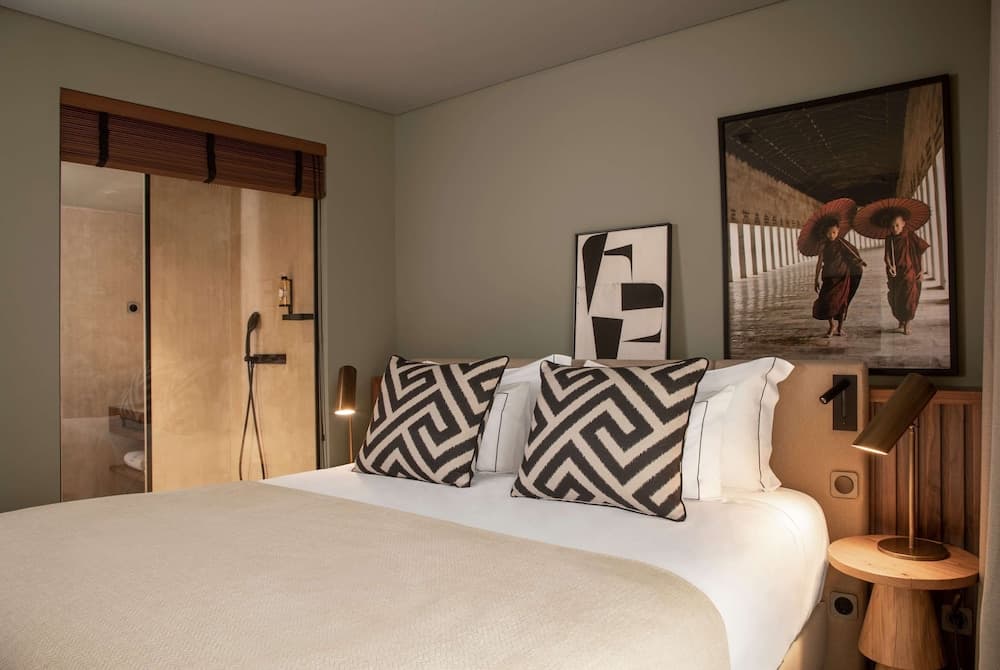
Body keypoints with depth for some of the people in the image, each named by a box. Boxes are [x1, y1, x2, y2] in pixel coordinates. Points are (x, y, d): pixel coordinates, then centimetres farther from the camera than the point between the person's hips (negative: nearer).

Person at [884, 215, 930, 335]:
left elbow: (920, 253, 2)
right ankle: (901, 322, 27)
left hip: (909, 272, -2)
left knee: (909, 297, -12)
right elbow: (887, 255, -4)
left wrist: (922, 270, -1)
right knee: (895, 299, 5)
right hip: (895, 274, 3)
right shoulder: (889, 239, 3)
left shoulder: (910, 237, -3)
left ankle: (907, 323, 3)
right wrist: (890, 266, -24)